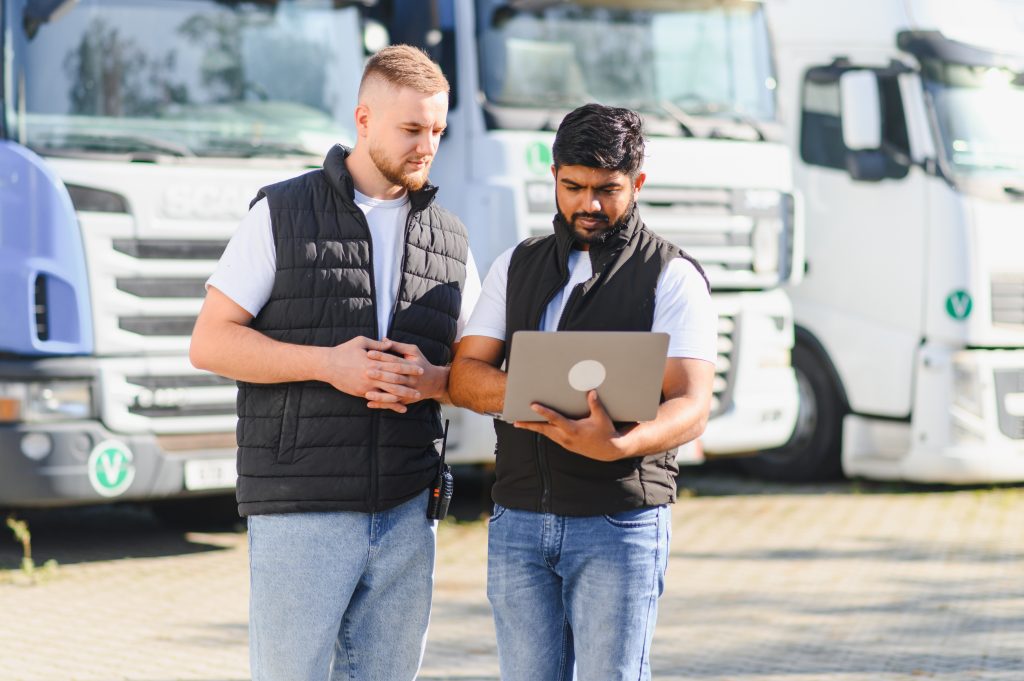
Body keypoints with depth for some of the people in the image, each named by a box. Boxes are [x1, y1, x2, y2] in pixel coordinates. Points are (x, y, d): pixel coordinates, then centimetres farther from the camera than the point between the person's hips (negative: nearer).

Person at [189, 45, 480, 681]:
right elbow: (210, 343, -4)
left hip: (407, 511, 4)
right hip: (302, 509, -4)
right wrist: (327, 364, -16)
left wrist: (429, 380, -8)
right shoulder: (283, 214, 0)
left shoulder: (449, 240, 13)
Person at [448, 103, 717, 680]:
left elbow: (691, 406, -12)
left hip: (620, 523, -4)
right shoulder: (516, 268, 14)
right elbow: (465, 376, 6)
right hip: (519, 519, 4)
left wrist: (618, 446, -34)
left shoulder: (672, 278, -2)